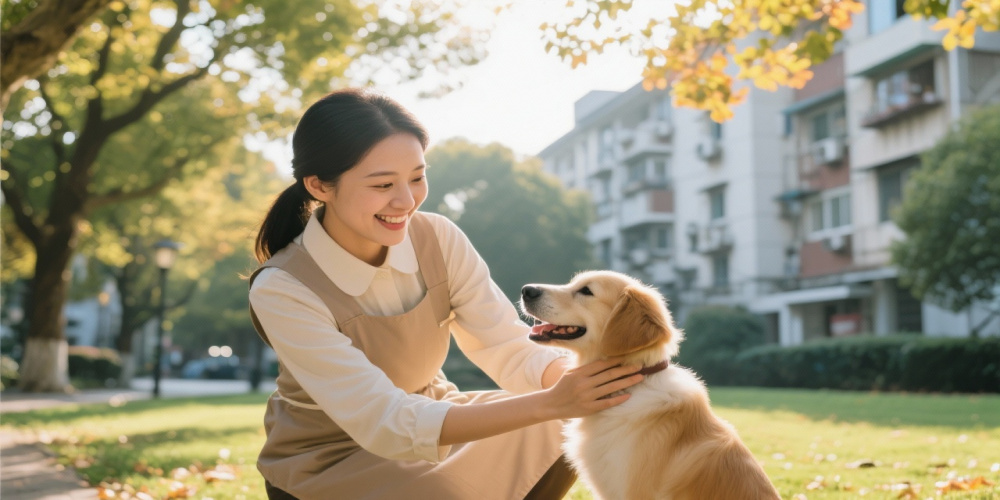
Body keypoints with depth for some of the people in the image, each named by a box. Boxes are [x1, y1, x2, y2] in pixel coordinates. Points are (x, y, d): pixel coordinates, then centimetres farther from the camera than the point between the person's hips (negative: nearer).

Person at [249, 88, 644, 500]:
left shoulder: (438, 238, -13)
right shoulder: (282, 290, -25)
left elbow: (509, 349, -14)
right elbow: (387, 424, -31)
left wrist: (593, 380, -36)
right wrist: (549, 403, -39)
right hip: (330, 465, -4)